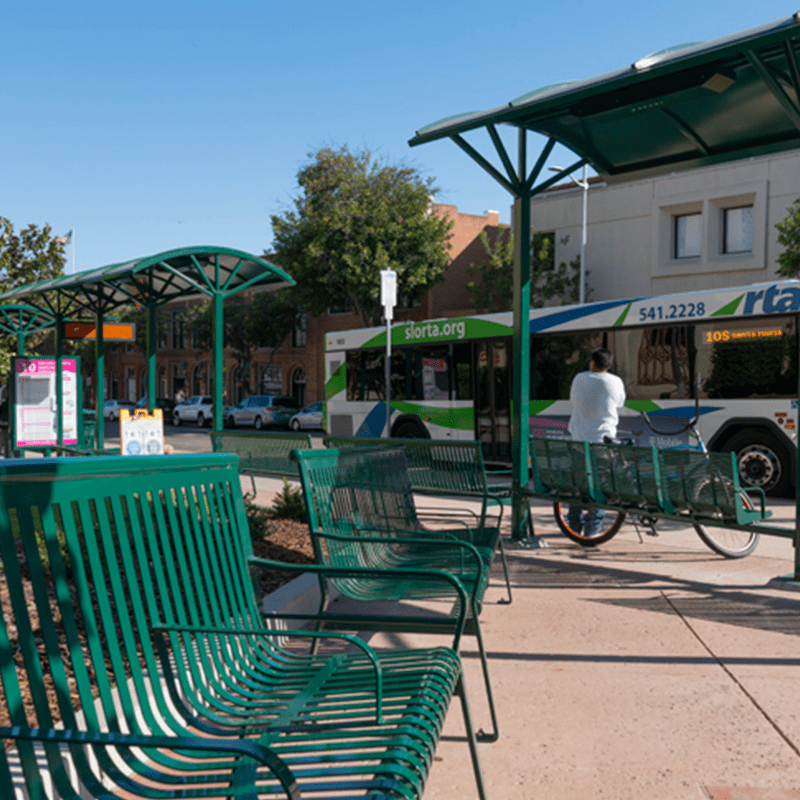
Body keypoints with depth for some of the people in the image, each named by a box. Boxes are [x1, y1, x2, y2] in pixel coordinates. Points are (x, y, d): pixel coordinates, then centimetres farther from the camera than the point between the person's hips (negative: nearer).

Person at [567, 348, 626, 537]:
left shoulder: (579, 378, -3)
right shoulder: (616, 382, -6)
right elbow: (620, 404, 9)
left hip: (579, 437, 2)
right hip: (603, 438, -2)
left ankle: (574, 526, 21)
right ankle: (591, 529, 6)